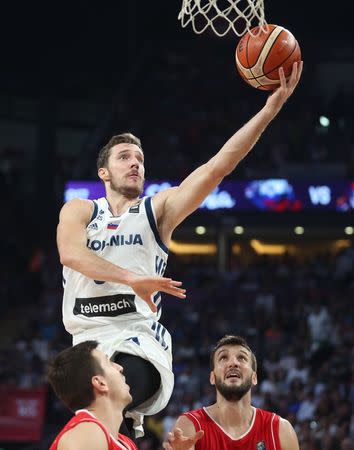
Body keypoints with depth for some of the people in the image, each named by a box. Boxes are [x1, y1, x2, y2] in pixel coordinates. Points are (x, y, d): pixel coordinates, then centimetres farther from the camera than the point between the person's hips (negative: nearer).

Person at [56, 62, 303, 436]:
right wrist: (131, 278, -25)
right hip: (89, 339, 2)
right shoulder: (79, 210, 10)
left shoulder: (158, 209, 9)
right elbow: (70, 253, -12)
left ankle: (125, 419, -7)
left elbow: (217, 167, -2)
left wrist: (271, 108, -12)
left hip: (139, 339, -2)